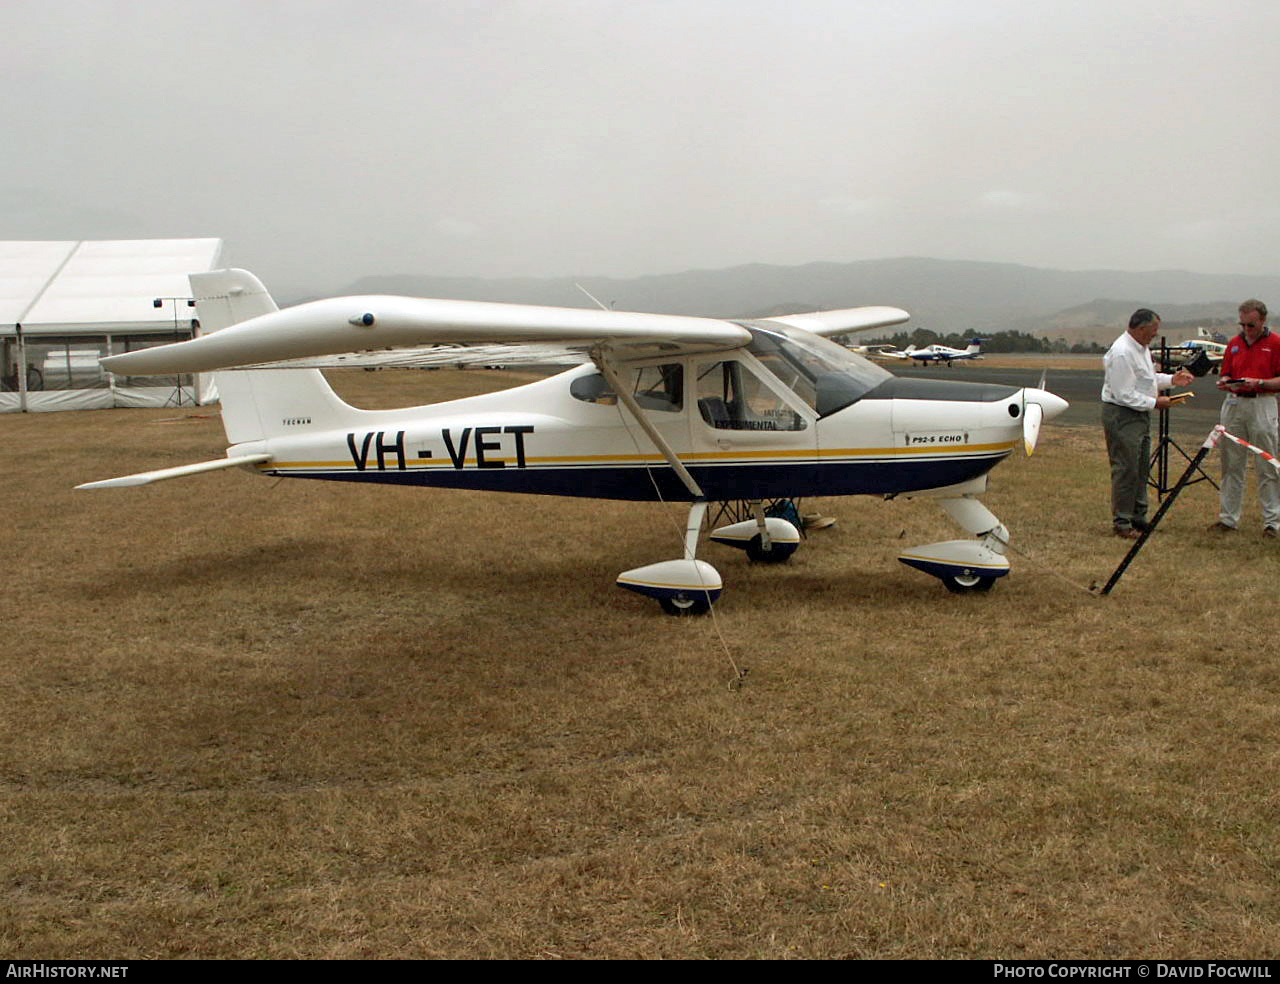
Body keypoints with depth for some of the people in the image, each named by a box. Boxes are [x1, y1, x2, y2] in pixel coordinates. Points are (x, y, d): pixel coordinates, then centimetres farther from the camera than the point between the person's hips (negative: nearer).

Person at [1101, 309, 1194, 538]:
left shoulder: (1141, 347, 11)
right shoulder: (1122, 353, -22)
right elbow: (1125, 395, -23)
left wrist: (1171, 379, 11)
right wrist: (1155, 403, -17)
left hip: (1140, 414, 11)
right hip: (1122, 416, -11)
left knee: (1141, 468, 15)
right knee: (1126, 469, -6)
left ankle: (1138, 517, 26)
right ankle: (1122, 523, 2)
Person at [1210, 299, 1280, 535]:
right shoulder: (1234, 344, 12)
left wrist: (1258, 383, -19)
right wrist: (1225, 382, -4)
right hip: (1233, 405, 5)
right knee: (1231, 465, 7)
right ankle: (1228, 518, 13)